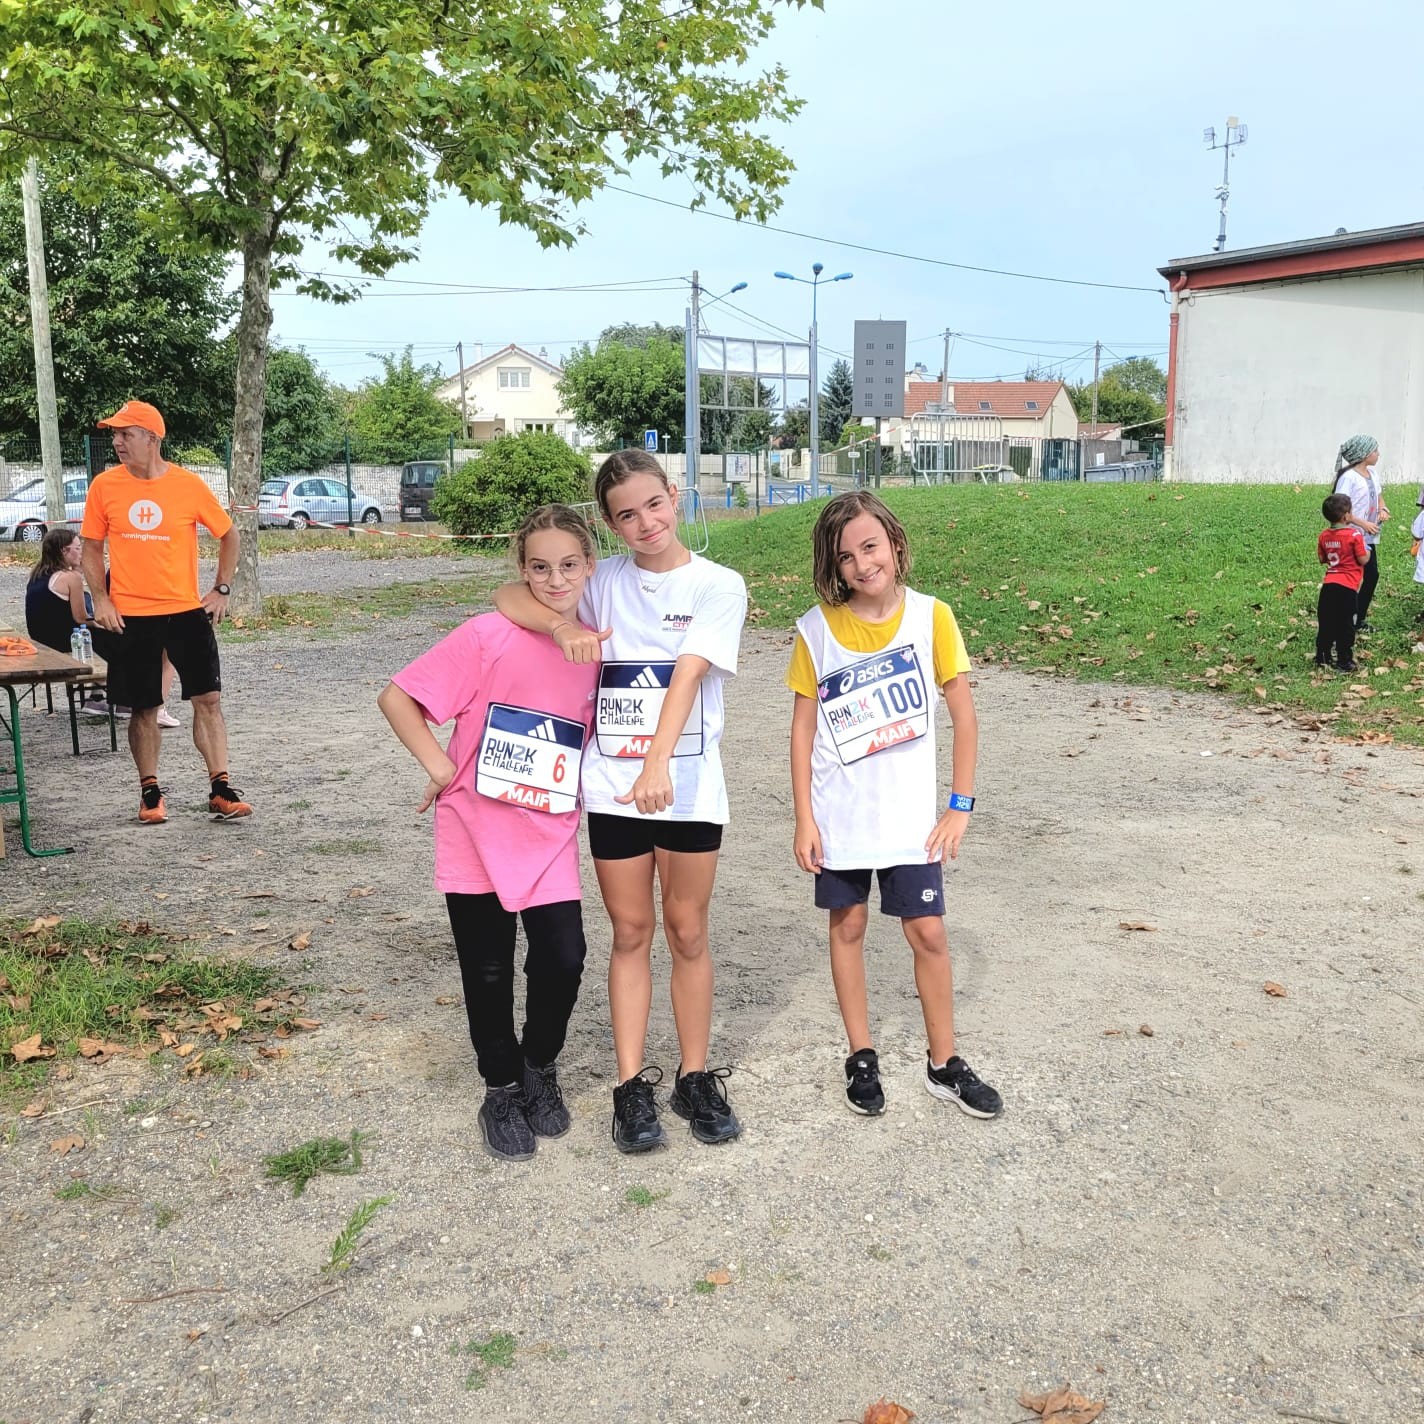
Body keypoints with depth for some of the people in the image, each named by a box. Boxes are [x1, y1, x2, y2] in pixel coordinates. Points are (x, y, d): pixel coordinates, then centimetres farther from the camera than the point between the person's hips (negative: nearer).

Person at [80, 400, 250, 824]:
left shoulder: (188, 484, -5)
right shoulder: (104, 486, -1)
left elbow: (228, 534, 7)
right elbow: (91, 546, 8)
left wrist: (221, 589, 1)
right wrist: (101, 600, -2)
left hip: (188, 610, -1)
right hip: (131, 616, 1)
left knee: (208, 699, -3)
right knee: (143, 709, 7)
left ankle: (221, 791, 4)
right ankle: (150, 792, 21)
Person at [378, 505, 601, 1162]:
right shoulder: (488, 637, -14)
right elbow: (396, 697, -12)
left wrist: (579, 788, 4)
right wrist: (441, 768, -15)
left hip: (550, 838, 3)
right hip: (477, 835, -3)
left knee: (563, 960, -3)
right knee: (489, 970, 8)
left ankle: (539, 1068, 27)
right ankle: (501, 1089, 31)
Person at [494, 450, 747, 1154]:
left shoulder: (719, 585, -3)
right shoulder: (604, 581, 5)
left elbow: (688, 674, -17)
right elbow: (509, 595, 3)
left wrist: (658, 761, -30)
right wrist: (563, 625, -17)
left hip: (688, 786, -2)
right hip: (611, 785, 2)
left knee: (687, 932, 8)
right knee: (630, 932, 10)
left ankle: (695, 1077, 23)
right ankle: (632, 1085, 18)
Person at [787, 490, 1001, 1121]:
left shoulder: (931, 616, -7)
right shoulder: (817, 630, -6)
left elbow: (963, 715, -2)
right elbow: (803, 727, -1)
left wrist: (960, 806, -5)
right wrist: (804, 819, -5)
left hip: (910, 815, 0)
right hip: (839, 815, 1)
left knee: (928, 932, 3)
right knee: (848, 926, 11)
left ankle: (944, 1063, 21)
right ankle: (861, 1056, 27)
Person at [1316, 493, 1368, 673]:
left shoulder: (1324, 535, 6)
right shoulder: (1354, 535, -10)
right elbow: (1363, 560, -7)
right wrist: (1368, 551, 11)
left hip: (1328, 585, 5)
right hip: (1348, 586, -5)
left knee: (1325, 623, 14)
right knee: (1345, 625, 2)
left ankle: (1322, 658, 19)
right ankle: (1344, 661, 6)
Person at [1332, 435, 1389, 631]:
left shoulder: (1372, 473, 9)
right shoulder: (1349, 477, -18)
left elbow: (1378, 496, 22)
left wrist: (1383, 509, 0)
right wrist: (1364, 524, -23)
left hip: (1370, 537, 9)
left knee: (1372, 575, 12)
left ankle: (1360, 620, 24)